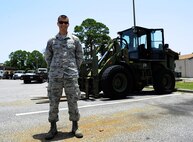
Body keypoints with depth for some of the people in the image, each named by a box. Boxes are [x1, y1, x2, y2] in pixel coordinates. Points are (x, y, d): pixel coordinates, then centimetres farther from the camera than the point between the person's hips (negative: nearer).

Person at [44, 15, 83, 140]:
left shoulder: (75, 39, 7)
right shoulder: (52, 41, 9)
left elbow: (79, 57, 12)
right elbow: (48, 57, 18)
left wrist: (73, 69, 9)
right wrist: (54, 69, 13)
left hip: (71, 76, -1)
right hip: (55, 77, 1)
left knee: (73, 102, 4)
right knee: (53, 102, 5)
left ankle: (75, 127, 18)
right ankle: (53, 128, 19)